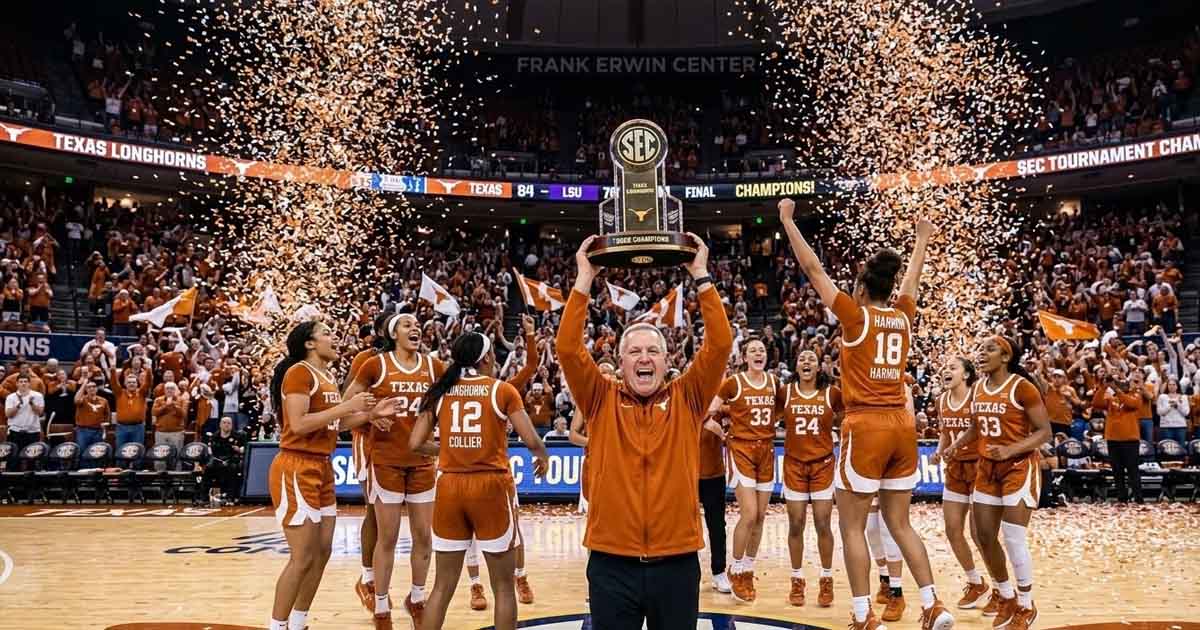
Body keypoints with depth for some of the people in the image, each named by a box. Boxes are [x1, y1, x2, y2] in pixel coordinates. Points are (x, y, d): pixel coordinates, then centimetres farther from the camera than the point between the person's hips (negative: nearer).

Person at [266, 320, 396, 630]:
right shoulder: (299, 372, -13)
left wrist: (371, 413, 5)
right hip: (297, 469, -9)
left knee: (322, 552, 13)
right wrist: (347, 406, -21)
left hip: (322, 467, 10)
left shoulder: (327, 375, 15)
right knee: (302, 558, -6)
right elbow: (299, 424, -23)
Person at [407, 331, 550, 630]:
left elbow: (415, 444, 3)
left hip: (449, 487, 3)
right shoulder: (502, 390, -2)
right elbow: (531, 441, -7)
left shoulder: (439, 391, 6)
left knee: (443, 586, 13)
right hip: (491, 486, -3)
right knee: (504, 587, 9)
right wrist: (544, 457, 14)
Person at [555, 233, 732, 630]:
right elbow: (567, 348, -8)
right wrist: (585, 279, -9)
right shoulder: (602, 400, 3)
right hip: (611, 562, 0)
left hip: (676, 562, 1)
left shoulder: (687, 400, 4)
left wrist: (700, 276, -8)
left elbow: (720, 344, -6)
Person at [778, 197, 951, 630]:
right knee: (900, 523, 15)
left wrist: (787, 220, 6)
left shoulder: (856, 315, -5)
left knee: (852, 526, 1)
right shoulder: (903, 316, 9)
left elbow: (813, 269, -2)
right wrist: (923, 237, 45)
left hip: (866, 426, -6)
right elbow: (912, 277, 29)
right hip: (902, 425, 6)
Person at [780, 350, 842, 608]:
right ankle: (797, 580, 17)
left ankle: (826, 580, 15)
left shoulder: (832, 393, -3)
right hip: (794, 464, 1)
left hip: (823, 464, -1)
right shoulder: (785, 393, -1)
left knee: (823, 525, 1)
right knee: (796, 526, 4)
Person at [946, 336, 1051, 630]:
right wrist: (954, 446, 3)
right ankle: (1007, 598, 28)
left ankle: (1026, 606, 14)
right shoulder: (977, 389, 6)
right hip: (987, 467, 7)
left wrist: (1009, 450, -28)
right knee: (984, 537, 8)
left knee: (1013, 539, -7)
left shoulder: (1022, 386, -15)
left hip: (1020, 467, -7)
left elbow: (1044, 432, -15)